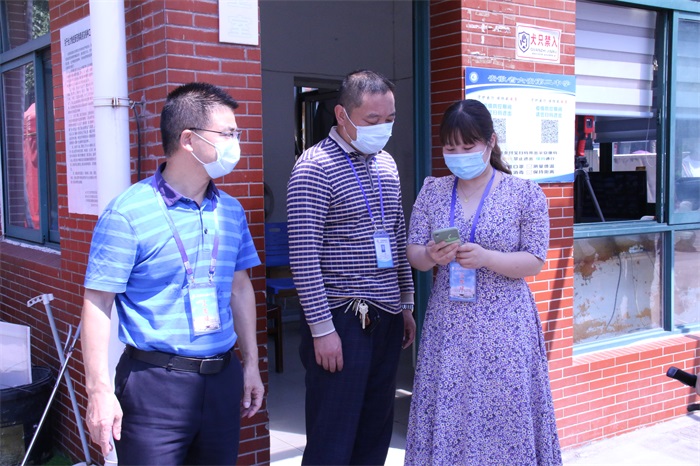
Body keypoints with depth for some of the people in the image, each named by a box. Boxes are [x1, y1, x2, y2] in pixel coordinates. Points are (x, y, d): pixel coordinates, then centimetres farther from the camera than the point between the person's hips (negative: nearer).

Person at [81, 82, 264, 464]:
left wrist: (250, 364, 14)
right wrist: (99, 391, -14)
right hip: (155, 383, -6)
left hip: (223, 379, 6)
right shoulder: (128, 213, -12)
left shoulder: (230, 211, 7)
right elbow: (98, 303, -11)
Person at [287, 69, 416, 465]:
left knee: (376, 432, 13)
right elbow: (304, 257, -15)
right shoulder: (315, 167, -11)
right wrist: (322, 328, -16)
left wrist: (406, 304, 16)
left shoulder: (386, 163, 12)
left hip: (387, 317, 7)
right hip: (341, 320, -7)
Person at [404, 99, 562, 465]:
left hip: (504, 324, -2)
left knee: (503, 413, 0)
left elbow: (535, 261, -5)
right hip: (447, 322, 3)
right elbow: (414, 253, 7)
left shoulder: (525, 194, -2)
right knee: (446, 411, 5)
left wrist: (485, 258, -21)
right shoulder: (432, 192, 7)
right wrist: (432, 256, -16)